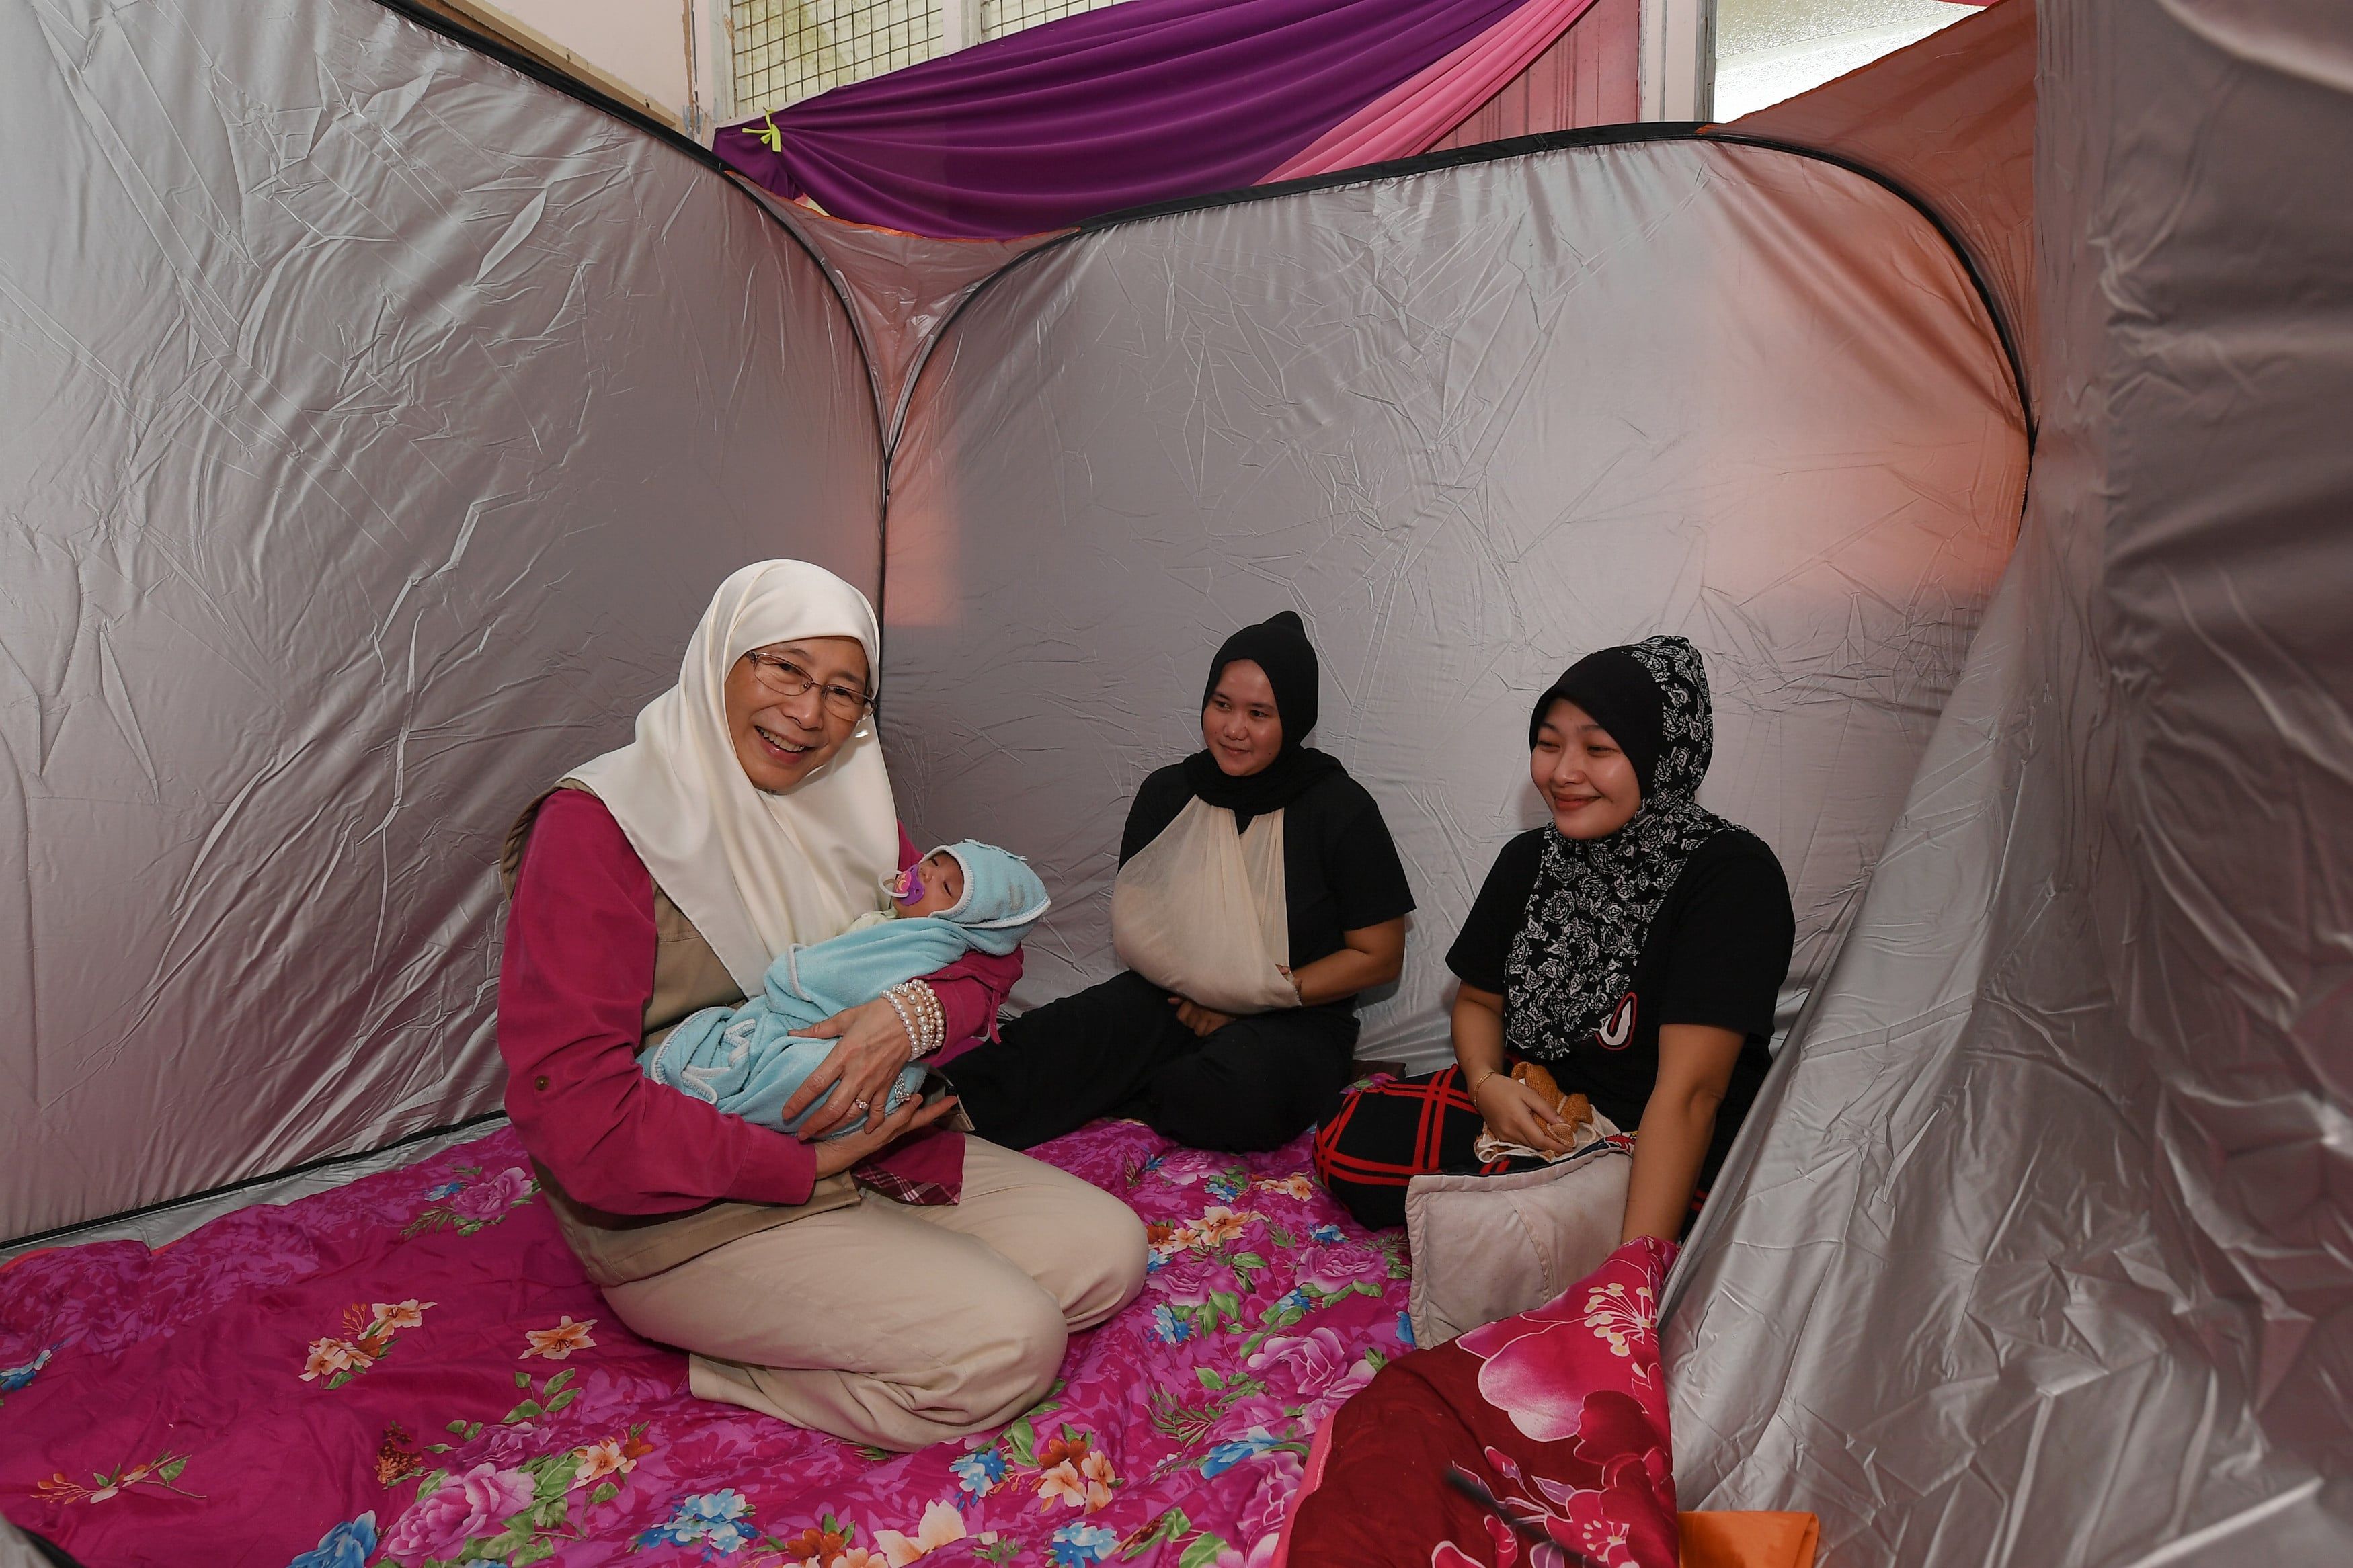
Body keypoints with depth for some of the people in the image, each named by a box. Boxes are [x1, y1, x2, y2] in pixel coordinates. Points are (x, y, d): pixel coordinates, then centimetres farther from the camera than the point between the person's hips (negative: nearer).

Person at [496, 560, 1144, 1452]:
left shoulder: (841, 806, 6)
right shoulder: (599, 825, -15)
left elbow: (983, 945, 8)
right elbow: (569, 1105, -22)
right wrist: (805, 1166, -19)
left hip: (871, 1152, 7)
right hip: (694, 1218, -7)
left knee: (1110, 1251, 1)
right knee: (1005, 1349, -20)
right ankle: (731, 1374, 1)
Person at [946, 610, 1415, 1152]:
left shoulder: (1340, 809, -8)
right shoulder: (1167, 793, 4)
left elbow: (1378, 956, -4)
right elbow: (1133, 923, 12)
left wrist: (1261, 995, -11)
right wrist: (1188, 985, -9)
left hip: (1295, 1021, -2)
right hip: (1177, 1000, 3)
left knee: (1238, 1094, -36)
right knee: (1057, 1040, -29)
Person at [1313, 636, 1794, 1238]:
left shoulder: (1733, 877, -20)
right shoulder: (1529, 859, 1)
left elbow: (1689, 1092, -27)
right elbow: (1479, 999, 13)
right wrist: (1485, 1083, -10)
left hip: (1665, 1158, -6)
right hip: (1536, 1106, 7)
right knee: (1348, 1142, -11)